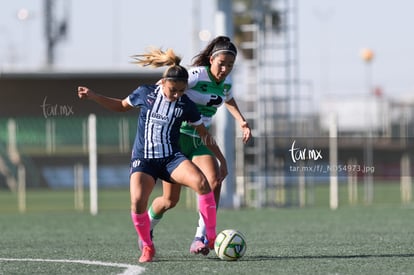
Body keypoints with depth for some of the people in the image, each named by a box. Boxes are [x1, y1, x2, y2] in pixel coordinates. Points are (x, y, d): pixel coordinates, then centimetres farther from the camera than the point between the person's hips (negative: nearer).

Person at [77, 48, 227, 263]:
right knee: (137, 202, -27)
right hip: (143, 160, 0)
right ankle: (147, 247, 0)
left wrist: (222, 160, 8)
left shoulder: (186, 105, -3)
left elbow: (204, 135, 8)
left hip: (171, 158, 0)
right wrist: (92, 96, 10)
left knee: (202, 183, -28)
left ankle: (211, 239, -17)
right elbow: (122, 106, 18)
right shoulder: (145, 94, -2)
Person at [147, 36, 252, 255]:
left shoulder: (225, 82, 3)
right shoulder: (196, 76, -20)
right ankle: (147, 227, 31)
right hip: (177, 138, -6)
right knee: (170, 199, -1)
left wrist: (241, 121, 15)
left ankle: (200, 238, -21)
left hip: (200, 141, 6)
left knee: (215, 181, -22)